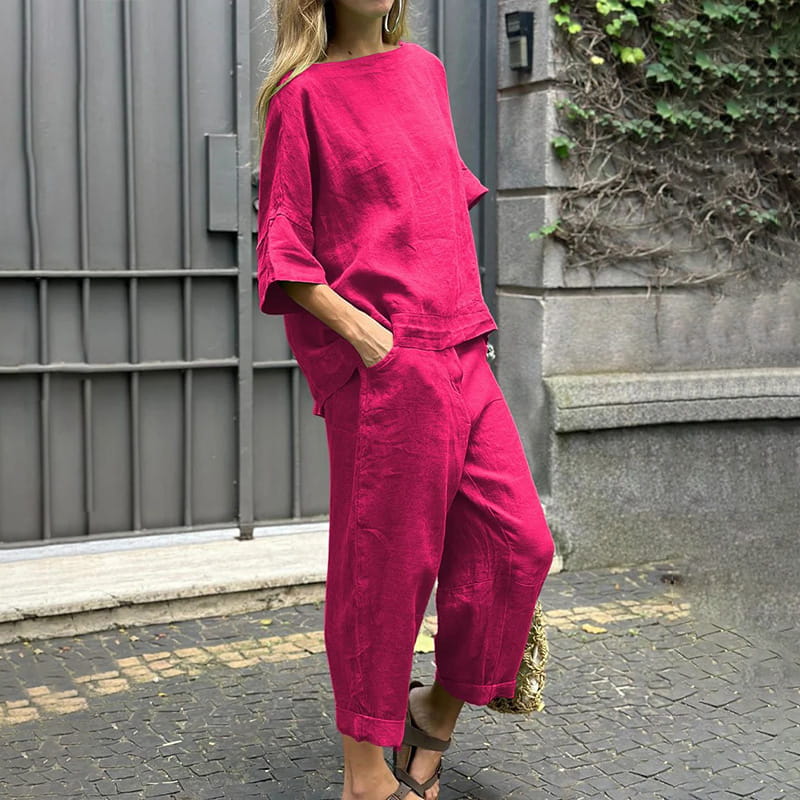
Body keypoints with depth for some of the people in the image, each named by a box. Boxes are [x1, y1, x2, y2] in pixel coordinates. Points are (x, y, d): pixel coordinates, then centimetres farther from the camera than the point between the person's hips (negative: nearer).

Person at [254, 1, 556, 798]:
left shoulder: (423, 70, 15)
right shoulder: (304, 95, -3)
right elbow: (283, 252, -5)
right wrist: (360, 330, -17)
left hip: (460, 354, 7)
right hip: (379, 366, -7)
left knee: (518, 544, 5)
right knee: (383, 564, 0)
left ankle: (438, 708, 26)